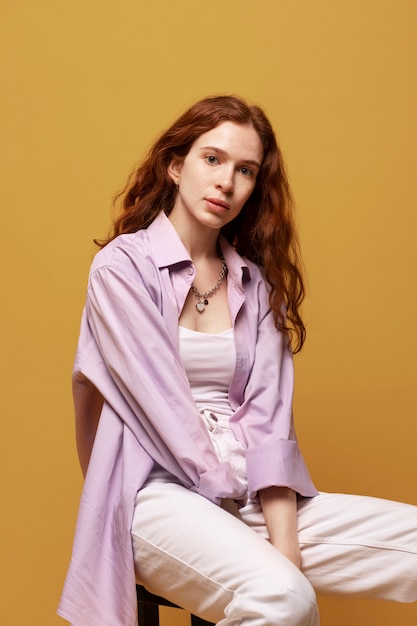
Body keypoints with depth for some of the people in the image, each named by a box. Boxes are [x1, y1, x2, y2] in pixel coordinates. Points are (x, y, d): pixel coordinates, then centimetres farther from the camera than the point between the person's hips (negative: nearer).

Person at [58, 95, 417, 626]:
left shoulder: (255, 281, 13)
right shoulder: (121, 267, -2)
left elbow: (269, 413, 2)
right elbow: (163, 406, -10)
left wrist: (284, 538, -10)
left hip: (252, 493, 5)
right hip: (160, 492, -4)